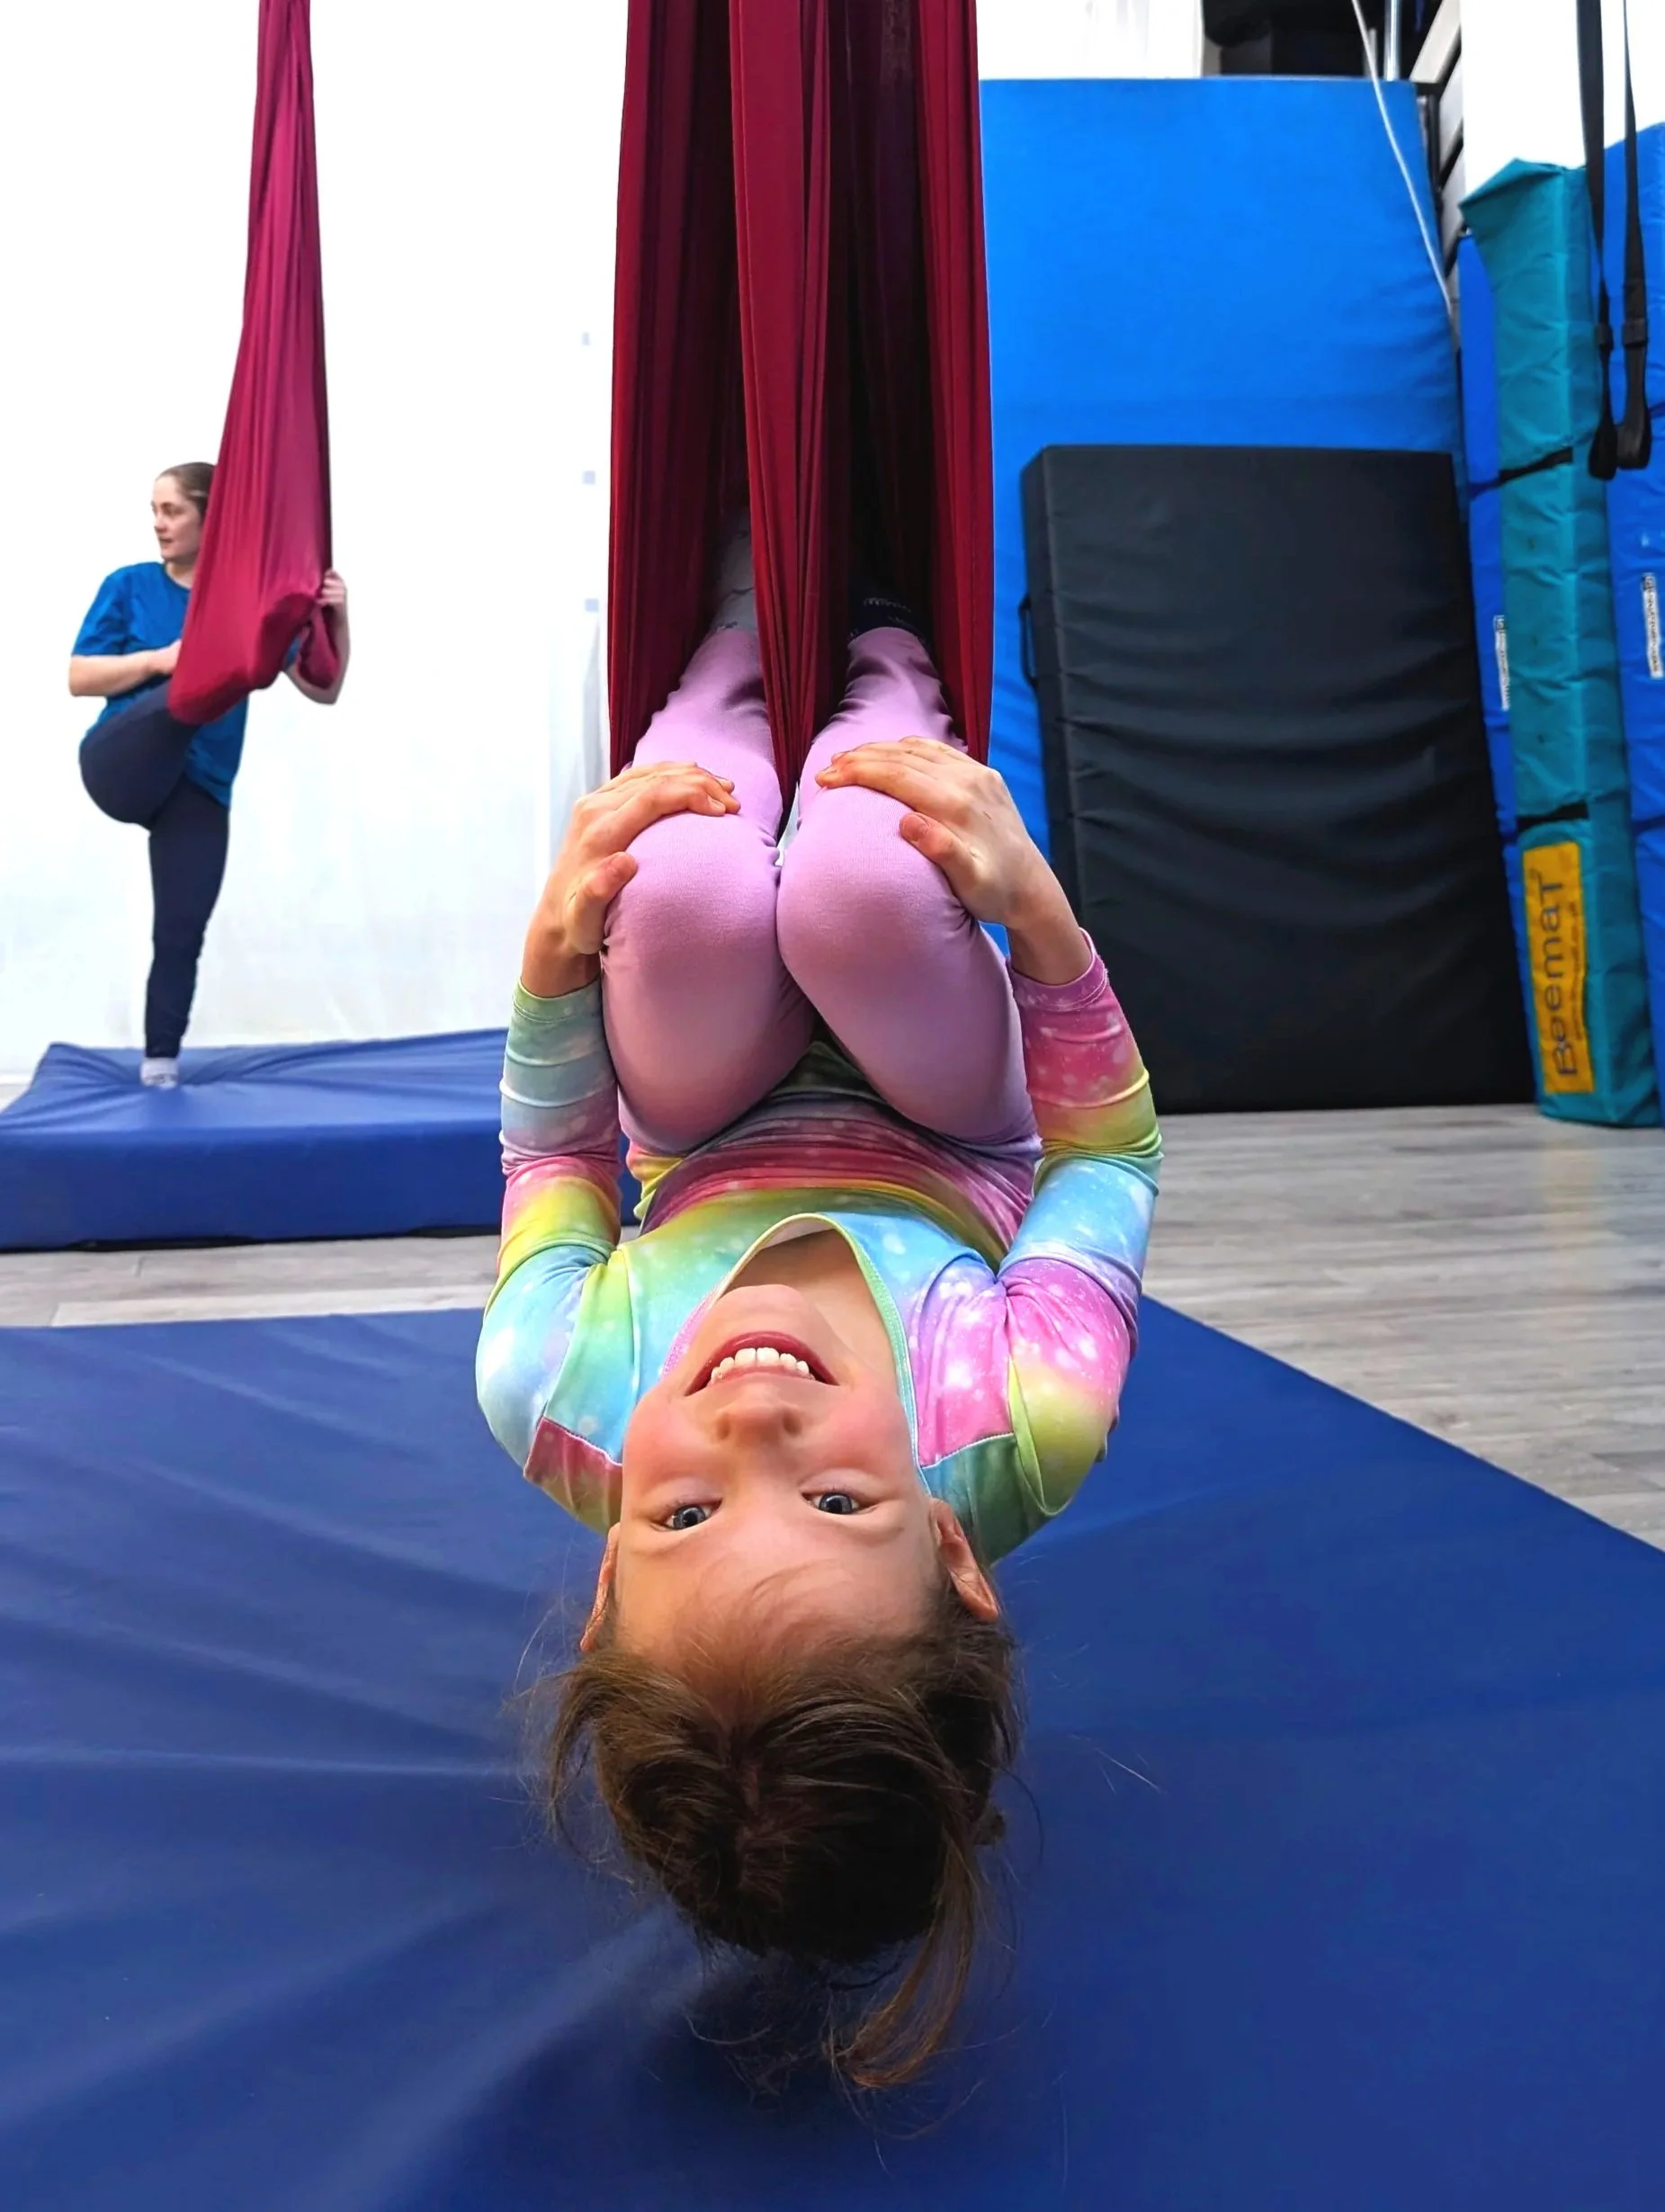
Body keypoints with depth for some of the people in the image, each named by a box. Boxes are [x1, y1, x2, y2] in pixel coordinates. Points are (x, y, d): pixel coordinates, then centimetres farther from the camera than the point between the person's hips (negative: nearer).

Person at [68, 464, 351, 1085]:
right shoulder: (130, 586, 5)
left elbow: (323, 690, 1)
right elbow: (79, 677, 1)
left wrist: (337, 617, -16)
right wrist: (161, 660, -13)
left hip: (199, 792, 2)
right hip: (123, 770, -2)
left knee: (182, 936, 0)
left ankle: (160, 1070, 13)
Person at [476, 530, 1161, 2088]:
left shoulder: (555, 1417, -43)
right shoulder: (1019, 1436, -46)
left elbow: (550, 1156, -20)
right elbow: (1108, 1150, -26)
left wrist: (558, 944, -31)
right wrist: (1033, 904, -35)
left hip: (701, 1159, 1)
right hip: (957, 1159, 0)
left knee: (697, 885, -26)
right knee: (857, 879, -27)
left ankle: (740, 658, 22)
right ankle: (885, 679, 22)